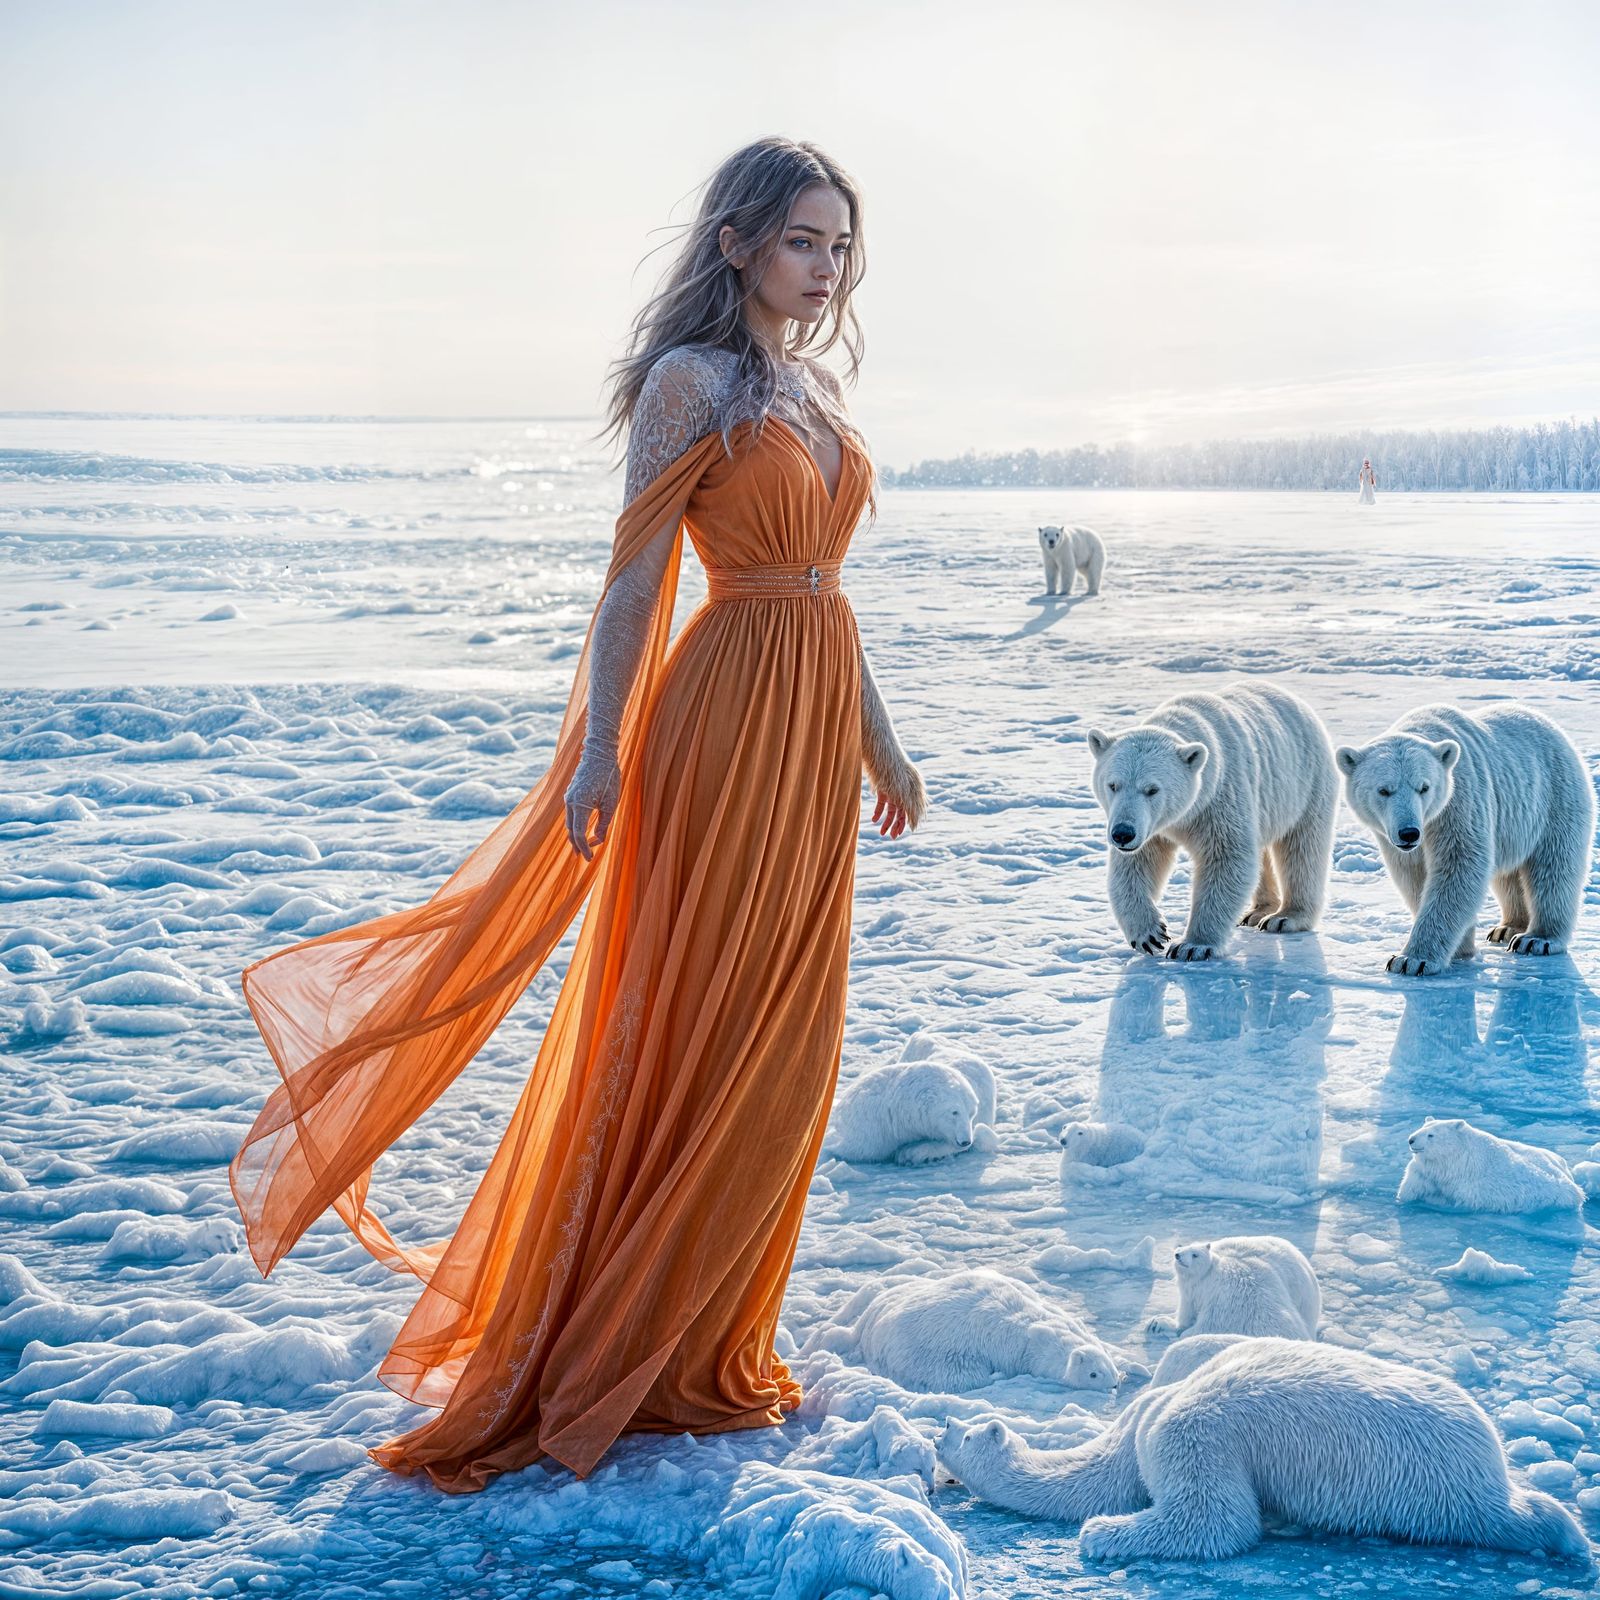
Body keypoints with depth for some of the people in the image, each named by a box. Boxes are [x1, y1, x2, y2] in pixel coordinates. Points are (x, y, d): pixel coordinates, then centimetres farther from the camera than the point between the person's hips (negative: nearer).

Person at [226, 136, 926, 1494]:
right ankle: (600, 1365, 8)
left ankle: (706, 1339, 23)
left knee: (782, 1045, 10)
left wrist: (878, 738, 21)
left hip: (819, 722, 8)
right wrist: (598, 748, -19)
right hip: (729, 716, -8)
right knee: (691, 1036, -4)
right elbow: (636, 578, -12)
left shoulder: (818, 388, 16)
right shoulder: (692, 381, -8)